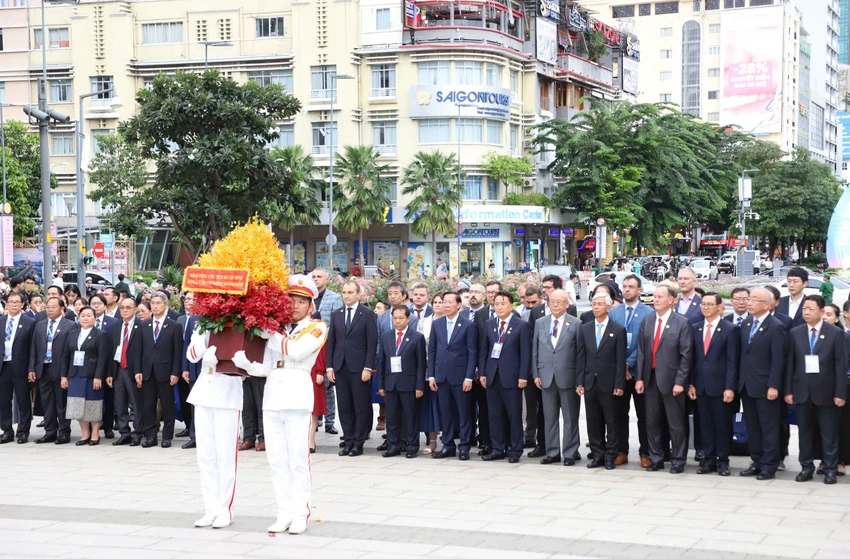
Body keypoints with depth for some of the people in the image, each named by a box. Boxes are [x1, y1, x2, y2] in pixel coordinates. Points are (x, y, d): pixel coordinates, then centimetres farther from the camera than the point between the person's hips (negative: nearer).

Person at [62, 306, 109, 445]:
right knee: (79, 407, 4)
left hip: (92, 377, -5)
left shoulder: (101, 335, -2)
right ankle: (85, 435, 12)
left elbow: (103, 358, -10)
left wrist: (98, 377, -17)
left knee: (93, 406, 1)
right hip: (75, 376, 5)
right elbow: (66, 356, 13)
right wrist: (64, 375, 6)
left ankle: (95, 435, 10)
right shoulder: (72, 334, 13)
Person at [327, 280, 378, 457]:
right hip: (340, 367, 4)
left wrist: (368, 368, -12)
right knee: (344, 407, 5)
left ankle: (358, 443, 5)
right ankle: (348, 441, 11)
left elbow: (372, 343, -5)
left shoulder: (368, 314, -1)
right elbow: (331, 342, 12)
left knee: (361, 407, -1)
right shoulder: (336, 315, 12)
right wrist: (329, 367, 4)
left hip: (359, 368, -4)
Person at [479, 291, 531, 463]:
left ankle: (514, 451, 7)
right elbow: (483, 350, 11)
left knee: (514, 415, 1)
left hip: (511, 377, -4)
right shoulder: (489, 324, 11)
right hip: (492, 376, 4)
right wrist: (482, 373, 3)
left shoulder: (522, 325, -2)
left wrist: (523, 376, -11)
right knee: (494, 415, 6)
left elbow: (525, 353, -5)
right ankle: (497, 449, 13)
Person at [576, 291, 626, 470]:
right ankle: (598, 455, 14)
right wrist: (579, 382, 1)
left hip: (609, 383, -3)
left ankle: (610, 457, 9)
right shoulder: (584, 329, 9)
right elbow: (580, 357, 7)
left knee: (611, 421, 2)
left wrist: (619, 384, -10)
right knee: (593, 421, 7)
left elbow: (620, 359, -5)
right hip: (590, 383, 4)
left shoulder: (618, 330, -2)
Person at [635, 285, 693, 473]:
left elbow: (686, 355, -9)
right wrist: (639, 378, 2)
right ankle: (656, 459, 20)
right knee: (652, 422, 10)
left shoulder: (682, 323, -6)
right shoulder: (647, 321, 9)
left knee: (676, 423, 2)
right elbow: (641, 351, 9)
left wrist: (680, 382, -14)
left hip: (671, 380, -5)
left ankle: (678, 461, 11)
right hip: (650, 379, 5)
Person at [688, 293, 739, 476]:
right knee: (705, 425, 8)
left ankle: (723, 461, 12)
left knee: (723, 425, 4)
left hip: (720, 385, -4)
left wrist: (730, 387, -13)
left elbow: (732, 362, -8)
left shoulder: (730, 330, -4)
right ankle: (709, 460, 15)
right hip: (701, 385, 4)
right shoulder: (695, 329, 10)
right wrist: (691, 383, 4)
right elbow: (693, 358, 11)